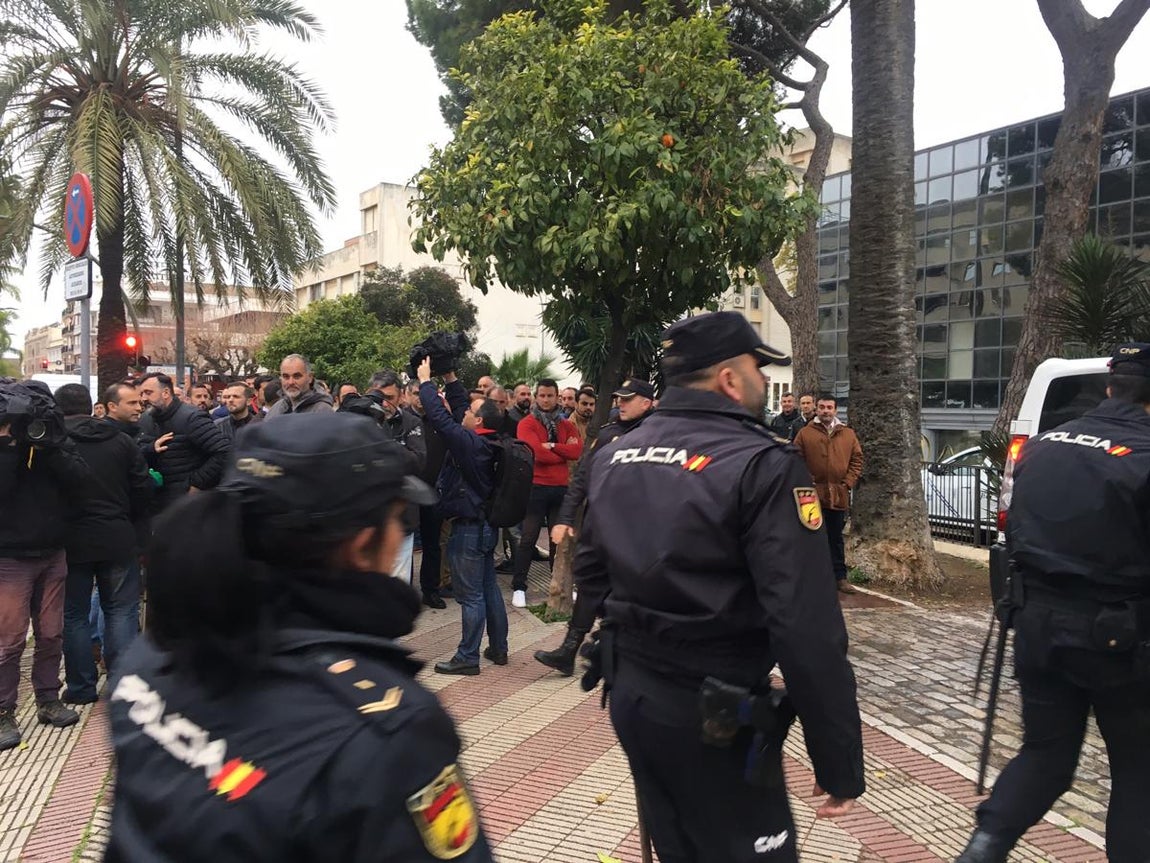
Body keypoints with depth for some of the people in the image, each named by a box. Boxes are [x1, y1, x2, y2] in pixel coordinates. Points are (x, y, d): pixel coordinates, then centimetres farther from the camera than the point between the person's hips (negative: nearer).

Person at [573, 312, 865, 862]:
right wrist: (841, 761, -14)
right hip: (713, 717, -7)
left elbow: (589, 576, 13)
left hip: (629, 693, 7)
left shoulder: (613, 456, 4)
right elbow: (807, 628, -22)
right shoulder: (762, 466, -18)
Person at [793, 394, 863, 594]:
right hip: (813, 494, -2)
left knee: (836, 538, 12)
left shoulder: (848, 434, 9)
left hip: (839, 496, 3)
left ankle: (840, 577, 19)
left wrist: (848, 483, -2)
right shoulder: (805, 433, 1)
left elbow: (857, 460, 9)